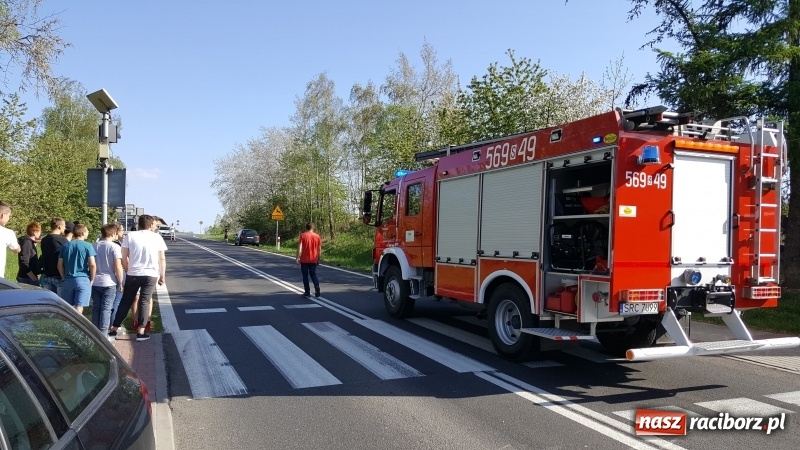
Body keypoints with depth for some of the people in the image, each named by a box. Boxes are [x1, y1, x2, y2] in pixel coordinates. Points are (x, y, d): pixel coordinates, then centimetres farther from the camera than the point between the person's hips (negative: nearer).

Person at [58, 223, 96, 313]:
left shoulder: (65, 246, 8)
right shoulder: (87, 246, -6)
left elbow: (60, 265, 8)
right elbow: (92, 265, -12)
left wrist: (64, 278, 17)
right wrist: (92, 280, -1)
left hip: (68, 280, 4)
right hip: (83, 280, -4)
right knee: (79, 308, -3)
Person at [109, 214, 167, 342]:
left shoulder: (130, 236, 1)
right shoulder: (157, 237, 1)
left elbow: (124, 258, 0)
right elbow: (162, 259, 3)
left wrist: (128, 271, 14)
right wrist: (162, 276, 10)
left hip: (133, 274, 1)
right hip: (151, 275, -1)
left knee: (125, 301, 12)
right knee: (145, 302, 4)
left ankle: (113, 330, 16)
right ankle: (141, 332, 1)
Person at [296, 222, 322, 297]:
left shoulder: (303, 235, -4)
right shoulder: (317, 236, 3)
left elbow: (299, 247, -13)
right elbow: (319, 249, 5)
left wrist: (298, 257, -10)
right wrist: (318, 259, 13)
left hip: (304, 260, -2)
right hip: (313, 260, 2)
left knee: (305, 276, 7)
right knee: (313, 274, 15)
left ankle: (307, 292, 6)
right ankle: (317, 286, -9)